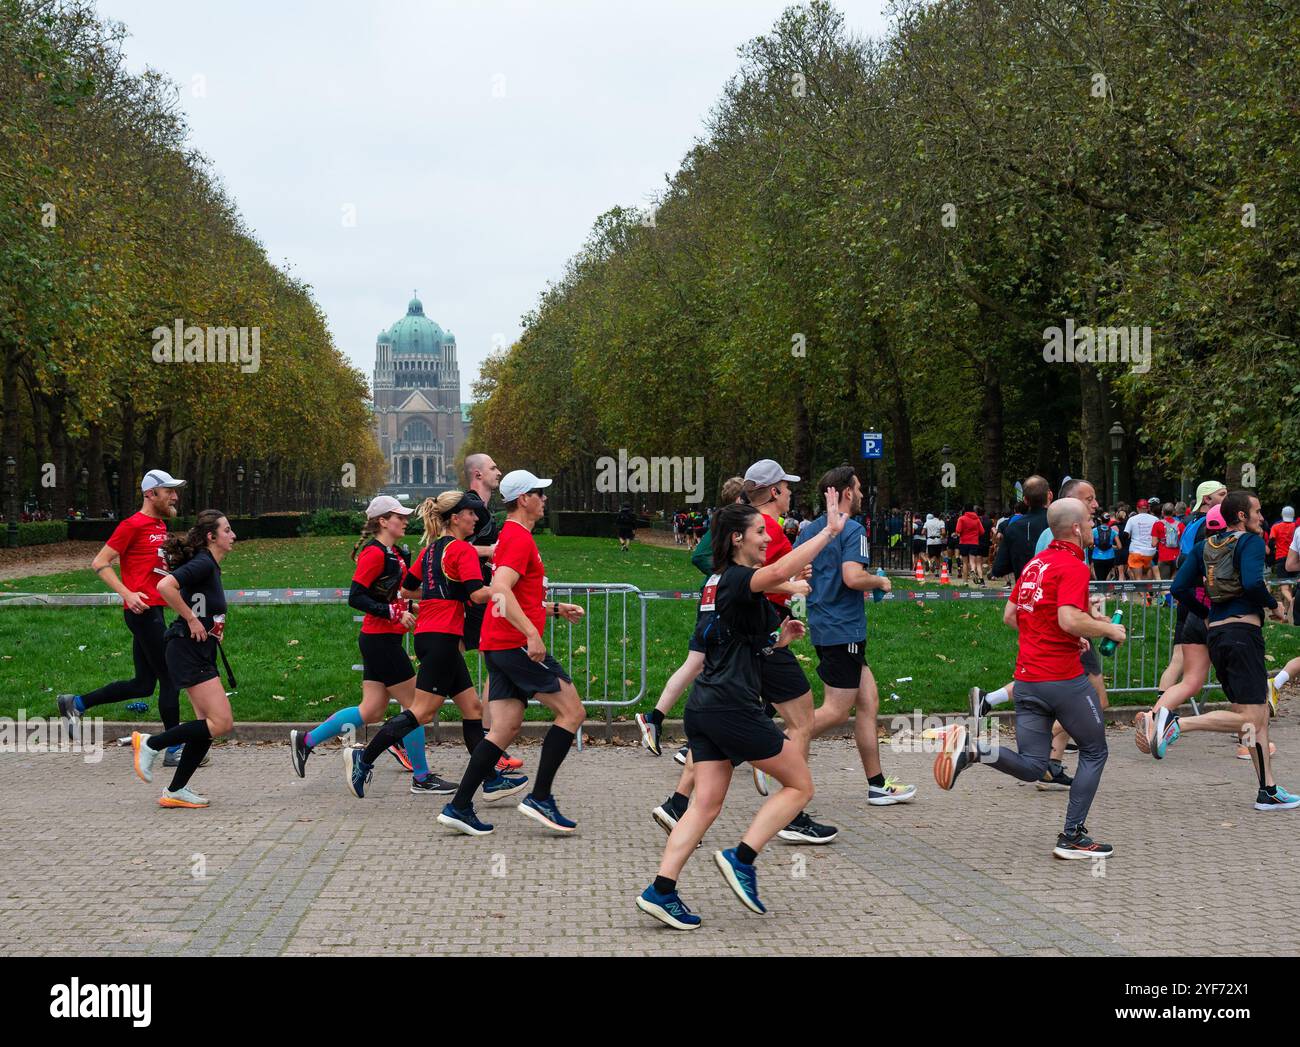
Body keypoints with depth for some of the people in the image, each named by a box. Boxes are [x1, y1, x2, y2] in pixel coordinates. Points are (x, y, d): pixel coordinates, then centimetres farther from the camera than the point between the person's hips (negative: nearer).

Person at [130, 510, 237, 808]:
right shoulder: (203, 564, -15)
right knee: (222, 722, -13)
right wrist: (191, 620, -20)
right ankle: (150, 744, -3)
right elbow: (165, 586, -30)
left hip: (202, 654, 10)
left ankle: (176, 791, 14)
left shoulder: (212, 566, 15)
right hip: (188, 652, -10)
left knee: (208, 725, 8)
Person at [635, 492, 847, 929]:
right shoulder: (737, 579, -10)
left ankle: (661, 890, -3)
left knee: (707, 804, 6)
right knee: (800, 785, 4)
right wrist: (829, 532, -30)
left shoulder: (720, 583, 19)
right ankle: (741, 859, -4)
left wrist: (778, 639, 19)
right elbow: (779, 572, -33)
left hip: (704, 708, 9)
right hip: (733, 708, -9)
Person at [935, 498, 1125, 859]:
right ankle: (1072, 837, 11)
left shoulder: (1035, 563, 14)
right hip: (1063, 678, -7)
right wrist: (1108, 629, -9)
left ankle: (971, 748, -18)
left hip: (1026, 678, 7)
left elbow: (1010, 616, 20)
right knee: (1094, 751, 13)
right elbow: (1070, 619, -26)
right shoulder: (1073, 566, -12)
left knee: (1031, 767, 7)